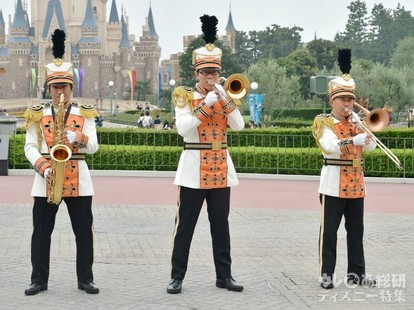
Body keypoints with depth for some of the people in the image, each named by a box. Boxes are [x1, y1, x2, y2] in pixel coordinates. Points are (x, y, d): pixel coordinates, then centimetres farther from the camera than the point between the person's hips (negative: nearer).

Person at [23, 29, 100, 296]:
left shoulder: (85, 114, 6)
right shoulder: (37, 115, 5)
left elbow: (93, 146, -1)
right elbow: (30, 147, 1)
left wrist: (77, 137, -21)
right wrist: (43, 168, -15)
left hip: (78, 178, 0)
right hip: (46, 179, 0)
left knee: (84, 231, 3)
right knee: (41, 232, 2)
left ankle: (85, 279, 13)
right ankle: (39, 280, 10)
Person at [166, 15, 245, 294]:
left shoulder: (223, 96, 9)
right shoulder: (184, 96, -2)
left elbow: (239, 126, -3)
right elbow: (183, 128, -18)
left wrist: (224, 98, -12)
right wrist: (206, 104, -20)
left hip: (221, 168, 4)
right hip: (194, 168, -4)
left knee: (221, 226, 9)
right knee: (185, 226, 0)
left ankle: (224, 275, 17)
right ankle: (177, 276, 8)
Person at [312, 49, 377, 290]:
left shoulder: (356, 122, 14)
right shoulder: (323, 122, -4)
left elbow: (371, 146, 3)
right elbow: (330, 146, -22)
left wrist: (360, 123, -6)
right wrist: (353, 140, -35)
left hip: (356, 184, 6)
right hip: (334, 184, -6)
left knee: (356, 231, 10)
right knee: (329, 231, -2)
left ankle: (357, 272, 18)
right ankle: (327, 273, 4)